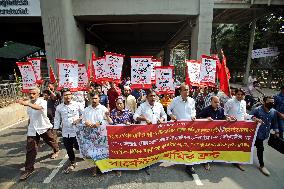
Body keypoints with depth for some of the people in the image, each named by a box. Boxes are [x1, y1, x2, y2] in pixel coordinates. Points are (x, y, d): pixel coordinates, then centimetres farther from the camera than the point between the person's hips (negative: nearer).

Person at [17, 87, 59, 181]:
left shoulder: (42, 102, -17)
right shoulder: (29, 104, 5)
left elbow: (39, 107, -44)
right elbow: (30, 117, 19)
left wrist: (27, 104, -59)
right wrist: (29, 125, 21)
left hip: (44, 127, -4)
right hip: (32, 129, 5)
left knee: (51, 141, 18)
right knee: (30, 149, 1)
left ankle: (56, 150, 49)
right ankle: (29, 169, 11)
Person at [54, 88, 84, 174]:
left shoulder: (78, 104, -6)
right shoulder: (59, 107, 3)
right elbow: (57, 119, 10)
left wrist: (79, 119, -16)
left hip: (77, 131, -3)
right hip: (65, 132, 4)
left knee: (78, 147, 3)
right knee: (69, 149, 15)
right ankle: (72, 163, 37)